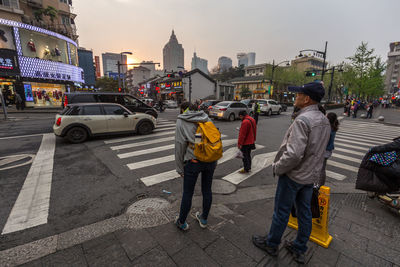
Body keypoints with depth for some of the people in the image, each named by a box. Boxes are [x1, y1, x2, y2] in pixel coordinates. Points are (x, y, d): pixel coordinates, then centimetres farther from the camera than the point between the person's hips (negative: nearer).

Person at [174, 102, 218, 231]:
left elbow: (180, 145, -7)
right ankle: (204, 219, 40)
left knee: (187, 193, 12)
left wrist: (180, 168, 1)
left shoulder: (181, 121, -4)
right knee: (207, 190, 19)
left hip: (194, 162, -4)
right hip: (210, 161, 5)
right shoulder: (206, 117, 8)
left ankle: (181, 222, 33)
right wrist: (215, 161, 14)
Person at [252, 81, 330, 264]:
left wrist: (277, 167, -15)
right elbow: (317, 150, 12)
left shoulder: (302, 120, -24)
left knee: (282, 211, 9)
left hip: (293, 175, -8)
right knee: (305, 212, 19)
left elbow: (294, 154, -30)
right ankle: (299, 250, 38)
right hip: (311, 175, 9)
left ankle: (271, 244, 31)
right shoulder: (324, 120, 6)